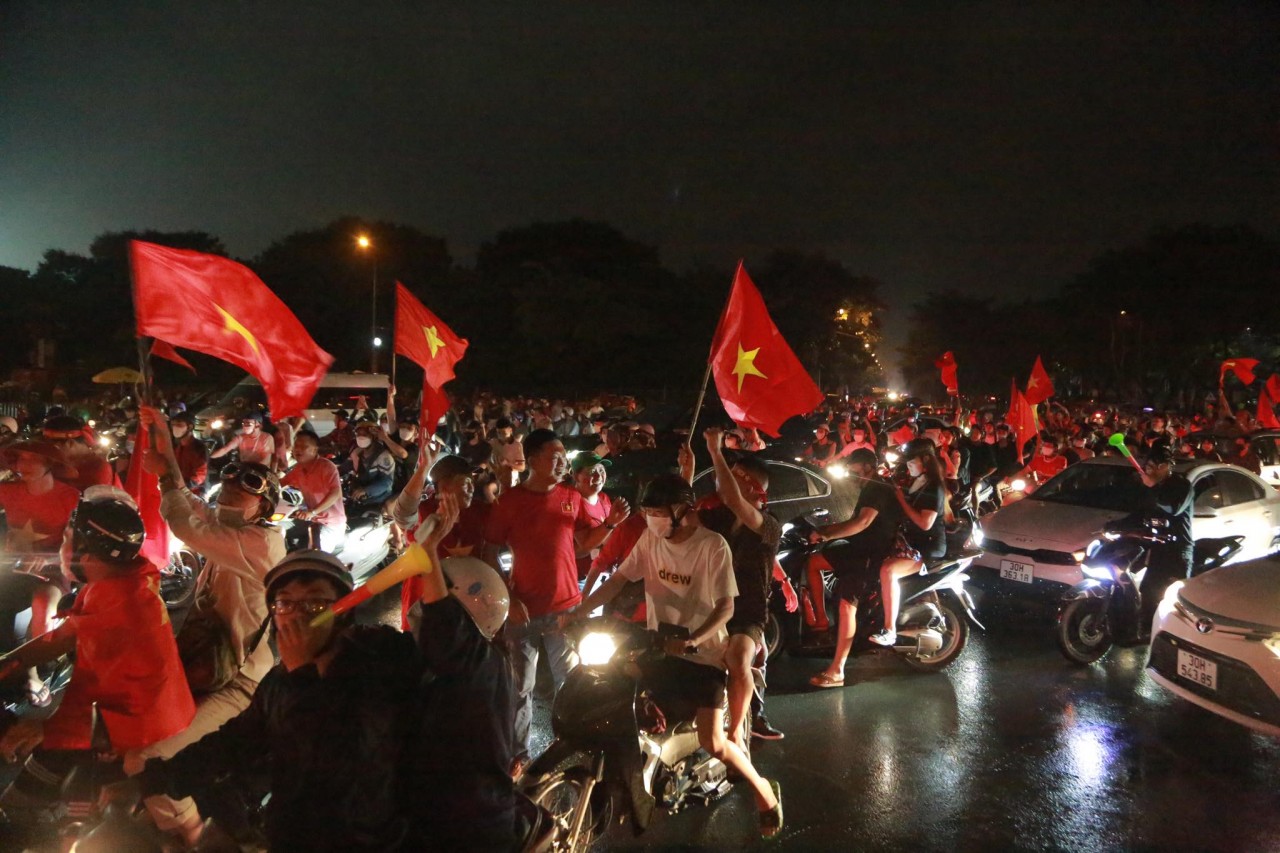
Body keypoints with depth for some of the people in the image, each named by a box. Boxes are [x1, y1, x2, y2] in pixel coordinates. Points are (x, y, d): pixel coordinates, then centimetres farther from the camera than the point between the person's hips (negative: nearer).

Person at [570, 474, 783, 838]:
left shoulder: (713, 546, -17)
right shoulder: (649, 540, -3)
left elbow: (726, 607, -17)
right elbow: (619, 579, -1)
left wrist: (690, 642, -29)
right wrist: (579, 612, -13)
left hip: (703, 653, -5)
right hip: (659, 648, 5)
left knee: (712, 743, -10)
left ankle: (764, 791, 17)